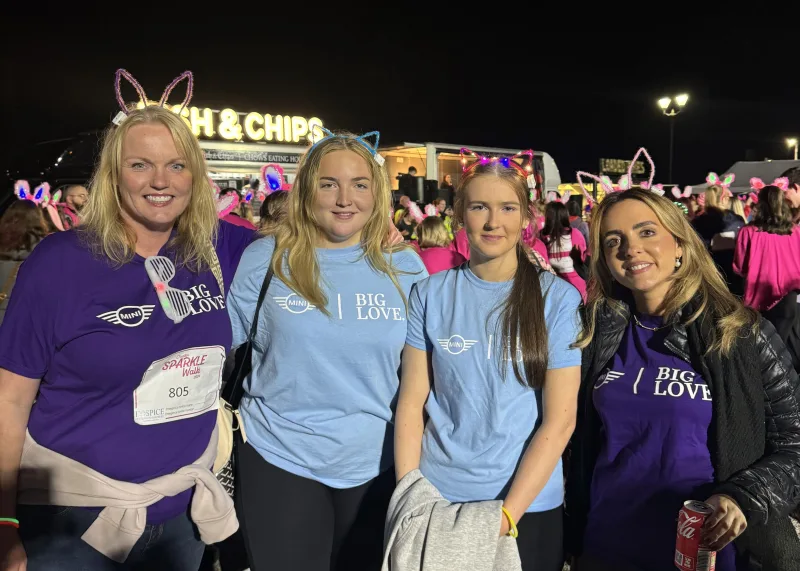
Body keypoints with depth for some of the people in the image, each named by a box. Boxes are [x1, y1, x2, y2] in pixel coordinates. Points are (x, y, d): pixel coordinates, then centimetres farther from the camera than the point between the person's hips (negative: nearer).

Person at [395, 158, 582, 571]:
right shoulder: (430, 295, -2)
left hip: (529, 503, -1)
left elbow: (560, 420, -10)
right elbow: (412, 402, -2)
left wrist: (507, 514, -15)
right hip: (437, 496, 2)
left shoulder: (559, 299, -7)